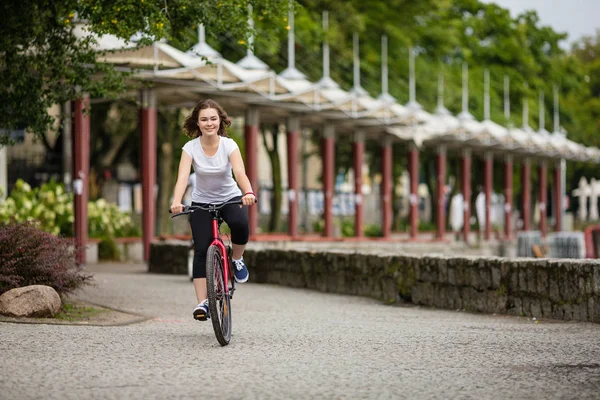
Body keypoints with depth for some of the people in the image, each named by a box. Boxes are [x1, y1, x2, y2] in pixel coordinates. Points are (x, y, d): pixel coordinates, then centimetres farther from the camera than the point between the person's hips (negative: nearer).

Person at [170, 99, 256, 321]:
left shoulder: (229, 145, -15)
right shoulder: (191, 148, -15)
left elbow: (240, 172, -31)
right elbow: (182, 177, -28)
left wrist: (248, 192, -52)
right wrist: (177, 201, -48)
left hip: (230, 198, 0)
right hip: (202, 202, 1)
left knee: (240, 224, -33)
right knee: (201, 250, -15)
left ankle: (237, 260, -3)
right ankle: (202, 302, -11)